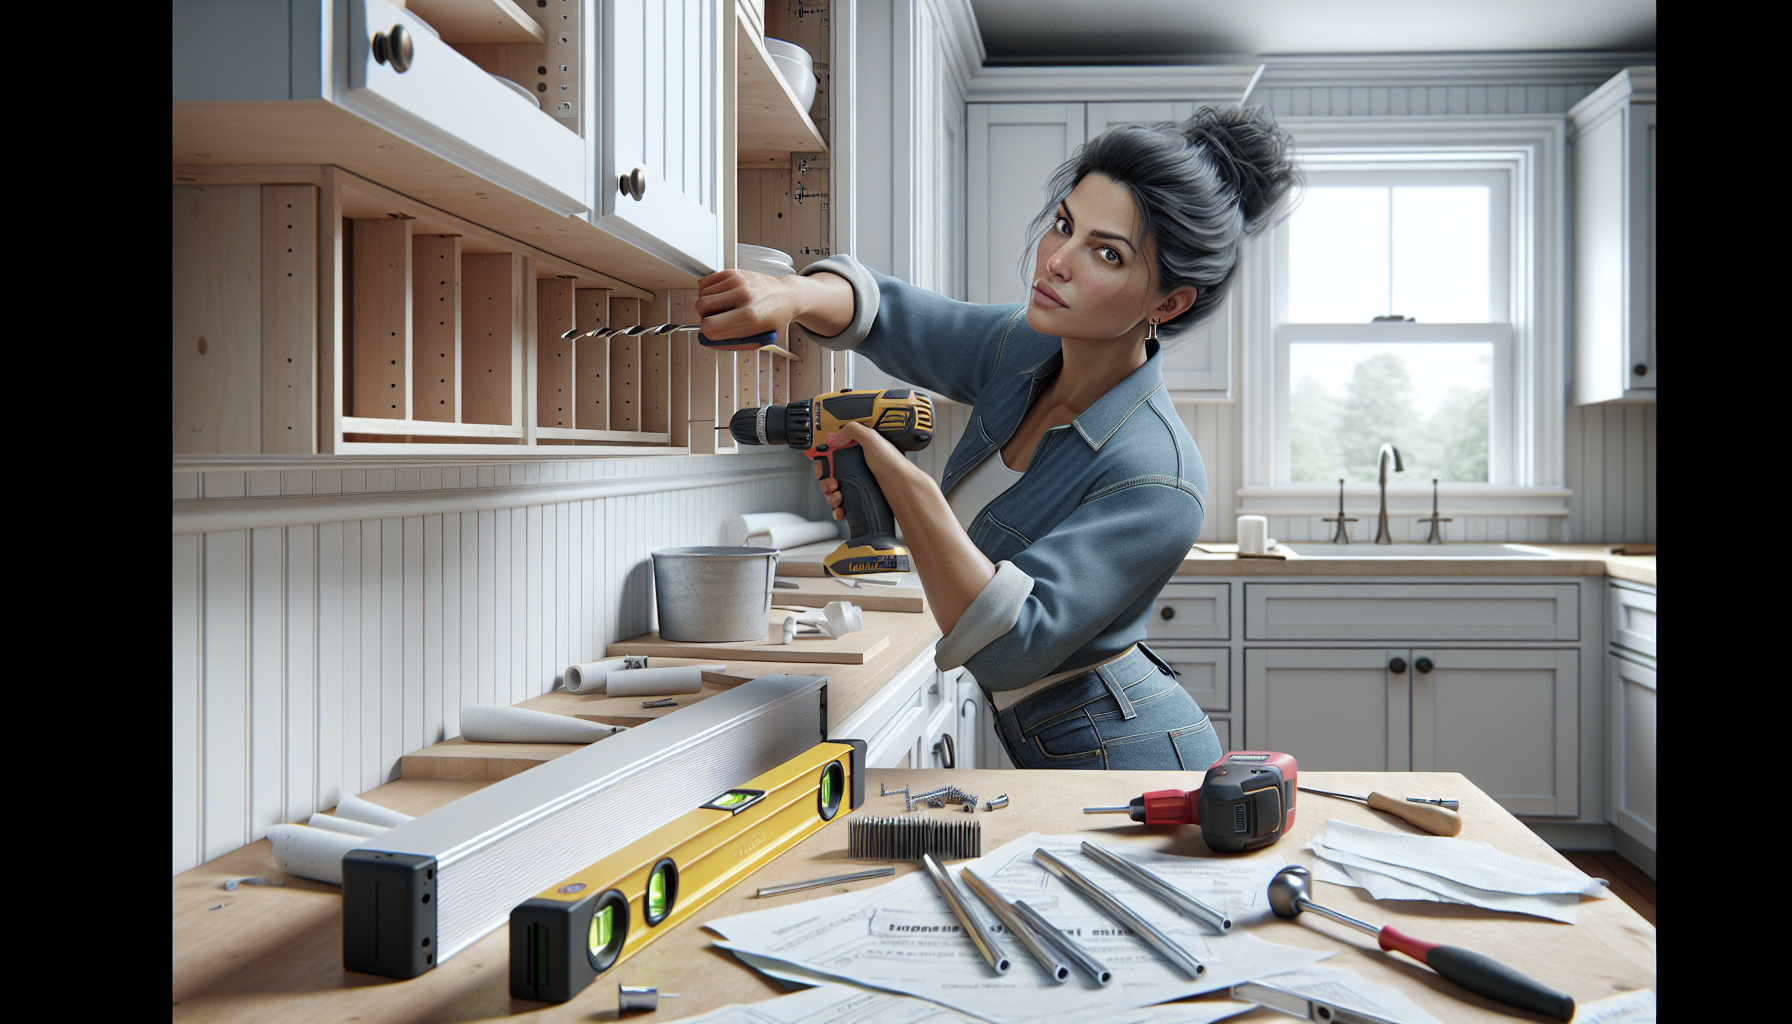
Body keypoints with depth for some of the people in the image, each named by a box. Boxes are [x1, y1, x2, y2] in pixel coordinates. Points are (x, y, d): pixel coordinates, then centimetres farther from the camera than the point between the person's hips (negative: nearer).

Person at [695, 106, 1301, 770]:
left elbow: (1009, 650, -33)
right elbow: (879, 312, -1)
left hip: (1126, 763, -7)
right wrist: (792, 294, -23)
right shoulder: (1027, 350, -6)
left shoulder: (1156, 481, -28)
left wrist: (902, 481, -36)